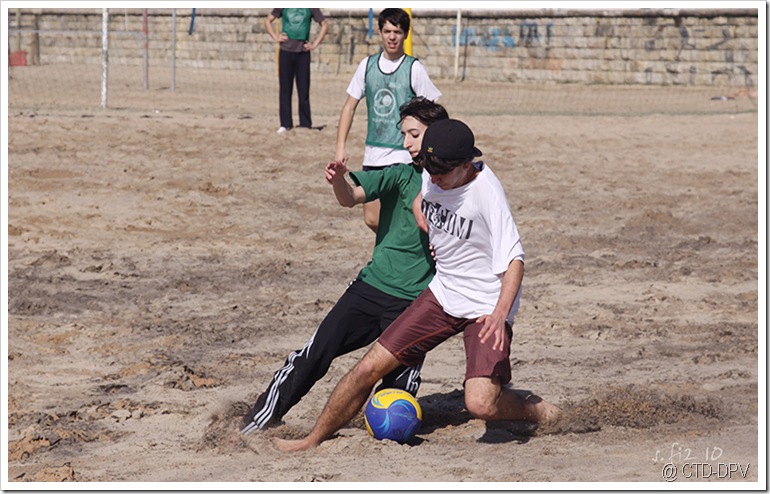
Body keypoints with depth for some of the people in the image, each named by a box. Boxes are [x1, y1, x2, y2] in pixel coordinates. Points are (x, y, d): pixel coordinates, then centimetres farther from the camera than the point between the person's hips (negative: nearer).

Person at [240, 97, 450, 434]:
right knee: (316, 353, -3)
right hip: (372, 287, 1)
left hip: (414, 302, -1)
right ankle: (262, 418, 7)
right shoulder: (403, 174, 2)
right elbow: (351, 198, -12)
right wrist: (338, 179, -33)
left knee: (400, 381, -5)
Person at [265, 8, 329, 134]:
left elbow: (324, 24, 8)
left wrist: (315, 44, 0)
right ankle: (285, 124, 8)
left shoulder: (310, 7, 3)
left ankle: (305, 124, 8)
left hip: (303, 52, -1)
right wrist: (276, 38, 0)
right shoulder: (283, 6, 5)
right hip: (286, 51, 1)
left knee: (304, 90, 1)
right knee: (285, 89, 3)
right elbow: (268, 21, 13)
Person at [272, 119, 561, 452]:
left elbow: (514, 261, -28)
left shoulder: (487, 192, -24)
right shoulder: (429, 178, -4)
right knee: (369, 368, 0)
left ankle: (534, 410, 10)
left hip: (487, 309, -6)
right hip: (442, 294, 6)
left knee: (481, 404, -23)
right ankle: (315, 439, 17)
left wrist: (500, 314, -40)